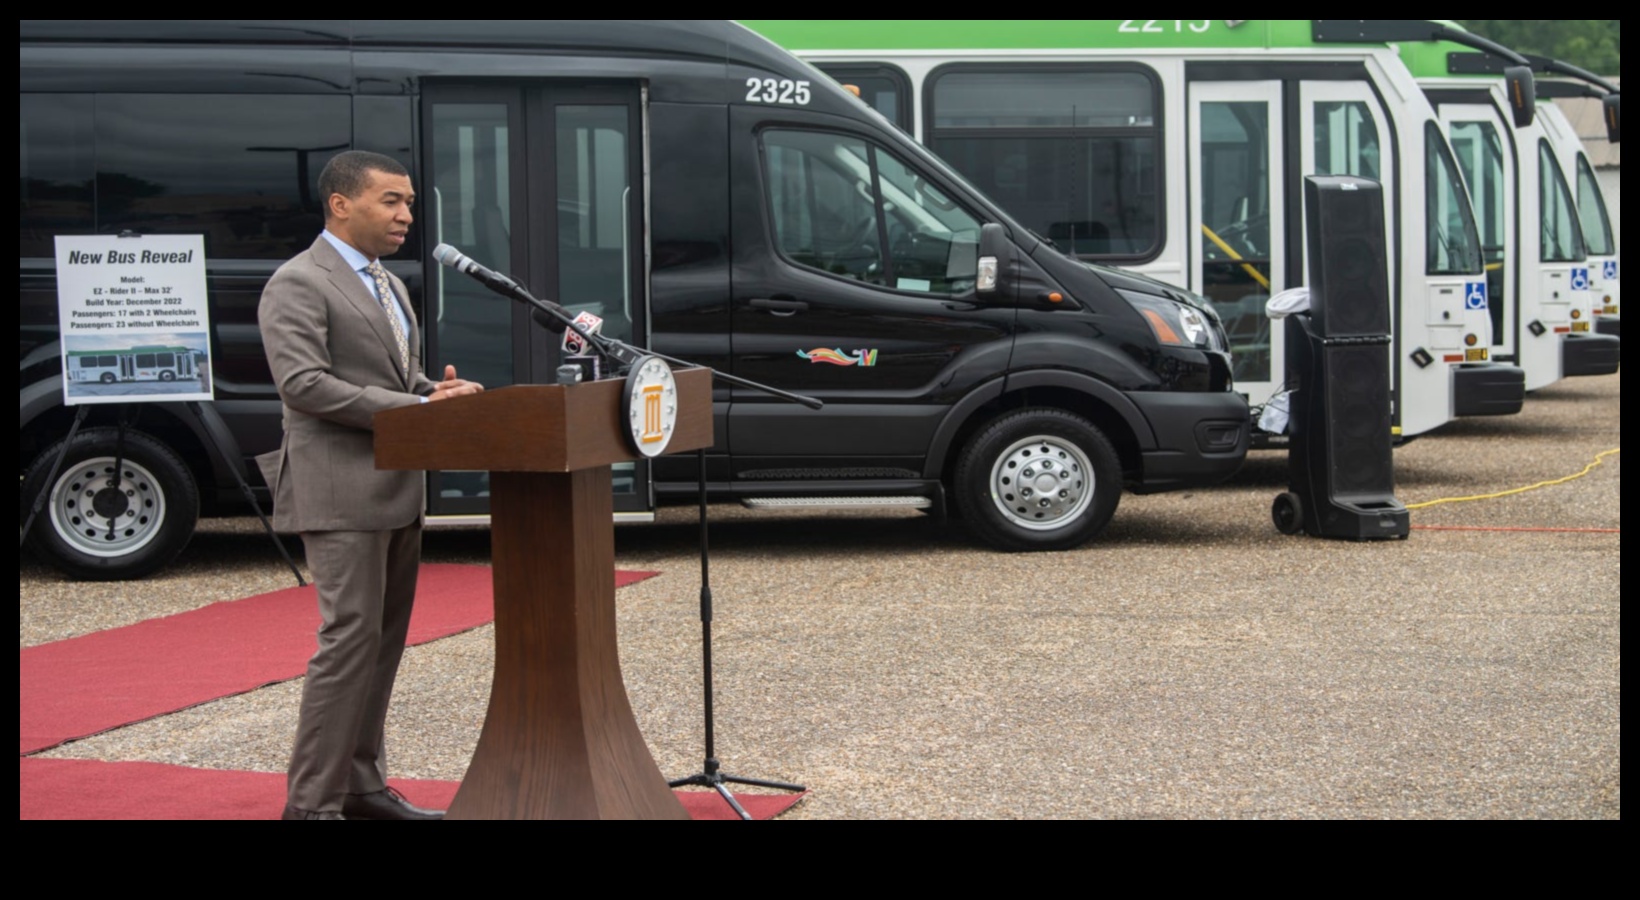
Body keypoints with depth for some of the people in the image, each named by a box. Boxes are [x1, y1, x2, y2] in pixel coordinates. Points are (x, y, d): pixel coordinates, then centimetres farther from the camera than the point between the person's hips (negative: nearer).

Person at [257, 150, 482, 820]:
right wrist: (416, 408, -21)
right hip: (340, 492, -9)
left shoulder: (388, 287, 19)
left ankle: (361, 785, 19)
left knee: (384, 640, 11)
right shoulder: (298, 284, -10)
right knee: (352, 637, -11)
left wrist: (439, 392, 1)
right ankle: (312, 802, -5)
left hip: (396, 489, 9)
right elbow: (303, 383, -20)